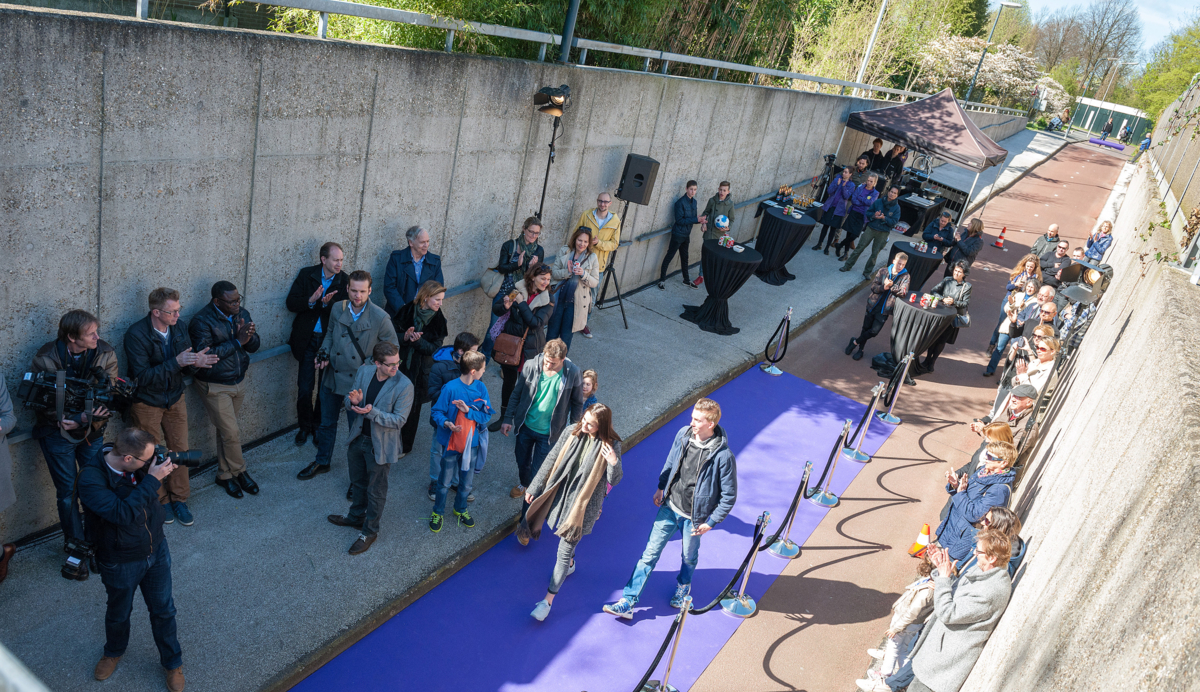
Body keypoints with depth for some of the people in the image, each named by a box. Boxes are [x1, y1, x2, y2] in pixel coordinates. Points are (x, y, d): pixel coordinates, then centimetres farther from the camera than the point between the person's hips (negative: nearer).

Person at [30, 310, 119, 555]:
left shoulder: (105, 353, -10)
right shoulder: (46, 358, -17)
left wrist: (89, 419, -25)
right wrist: (77, 418, -26)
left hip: (92, 432, 3)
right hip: (57, 433, -3)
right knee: (68, 492, 5)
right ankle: (76, 545, 20)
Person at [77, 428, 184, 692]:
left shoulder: (139, 462, -14)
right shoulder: (91, 479, -31)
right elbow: (122, 514, -40)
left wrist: (164, 465, -14)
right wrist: (152, 479, -38)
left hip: (157, 550, 4)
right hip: (121, 563, -4)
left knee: (163, 610, 17)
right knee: (119, 613, 23)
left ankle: (172, 662, 38)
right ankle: (114, 651, 54)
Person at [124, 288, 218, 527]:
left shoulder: (180, 329, -6)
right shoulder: (136, 334, -23)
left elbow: (183, 370, 2)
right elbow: (142, 377, -27)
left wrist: (195, 363, -22)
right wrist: (176, 362, -35)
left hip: (175, 399, 5)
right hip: (146, 402, -5)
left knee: (180, 449, 10)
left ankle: (179, 499, 26)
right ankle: (159, 501, 28)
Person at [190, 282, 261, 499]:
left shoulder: (242, 314, 0)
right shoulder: (202, 321, -20)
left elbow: (254, 346, 1)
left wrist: (249, 337, -23)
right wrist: (237, 342, -29)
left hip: (238, 381, 6)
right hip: (215, 386, -6)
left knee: (226, 430, 17)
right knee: (232, 432, -4)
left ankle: (225, 474, 29)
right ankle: (239, 471, 18)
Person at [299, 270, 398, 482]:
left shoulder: (380, 318, -18)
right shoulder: (337, 309, -5)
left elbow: (393, 347, -6)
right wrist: (324, 355, -2)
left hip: (358, 382, -4)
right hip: (332, 377, 4)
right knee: (326, 423, 22)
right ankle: (322, 462, 45)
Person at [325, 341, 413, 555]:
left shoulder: (404, 385, -24)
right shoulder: (364, 372, -9)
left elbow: (398, 420, -23)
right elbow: (350, 403, 1)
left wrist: (371, 412, -34)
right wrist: (354, 401, -24)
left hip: (380, 445, -5)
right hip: (358, 438, 5)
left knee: (376, 490, 13)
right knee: (358, 482, 27)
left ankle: (370, 531, 33)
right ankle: (356, 517, 51)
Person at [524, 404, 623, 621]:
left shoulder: (611, 446, -18)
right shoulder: (572, 432, -9)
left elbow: (614, 481, -12)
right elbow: (552, 460, 0)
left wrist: (614, 463, -34)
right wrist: (534, 488, 5)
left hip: (584, 504, -5)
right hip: (561, 495, 5)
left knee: (564, 551, -1)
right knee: (564, 535, 27)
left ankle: (548, 600, 9)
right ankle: (570, 564, 60)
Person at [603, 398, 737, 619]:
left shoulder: (723, 456, -26)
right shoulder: (683, 434, -11)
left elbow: (729, 496, -15)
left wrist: (711, 522, -12)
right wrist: (661, 487, 15)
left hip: (693, 517, -3)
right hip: (670, 507, 4)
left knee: (689, 557, 21)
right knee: (650, 554, 6)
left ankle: (683, 586, 53)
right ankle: (628, 602, 13)